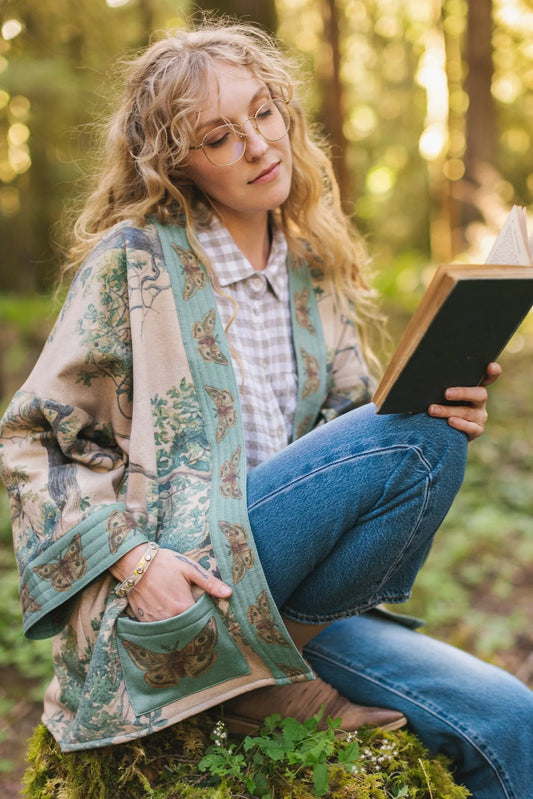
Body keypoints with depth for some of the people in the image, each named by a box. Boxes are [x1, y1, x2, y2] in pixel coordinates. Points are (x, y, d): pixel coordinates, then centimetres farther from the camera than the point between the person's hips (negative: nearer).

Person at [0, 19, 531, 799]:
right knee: (414, 439, -20)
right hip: (168, 607, -5)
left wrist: (441, 407, -4)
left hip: (278, 589, 5)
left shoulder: (314, 270, 13)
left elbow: (349, 434, 17)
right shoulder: (136, 261, -3)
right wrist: (130, 557, -16)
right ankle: (267, 664, -9)